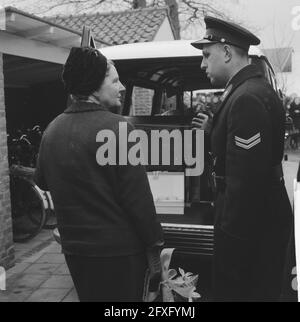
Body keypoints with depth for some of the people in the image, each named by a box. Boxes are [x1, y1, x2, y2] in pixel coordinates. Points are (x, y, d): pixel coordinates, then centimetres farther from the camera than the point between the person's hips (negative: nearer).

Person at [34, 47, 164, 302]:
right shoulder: (116, 128, -18)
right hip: (117, 251, -7)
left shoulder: (52, 130, 4)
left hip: (74, 248, 7)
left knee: (90, 296, 23)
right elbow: (137, 197, -18)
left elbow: (42, 181, 17)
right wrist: (154, 245, -7)